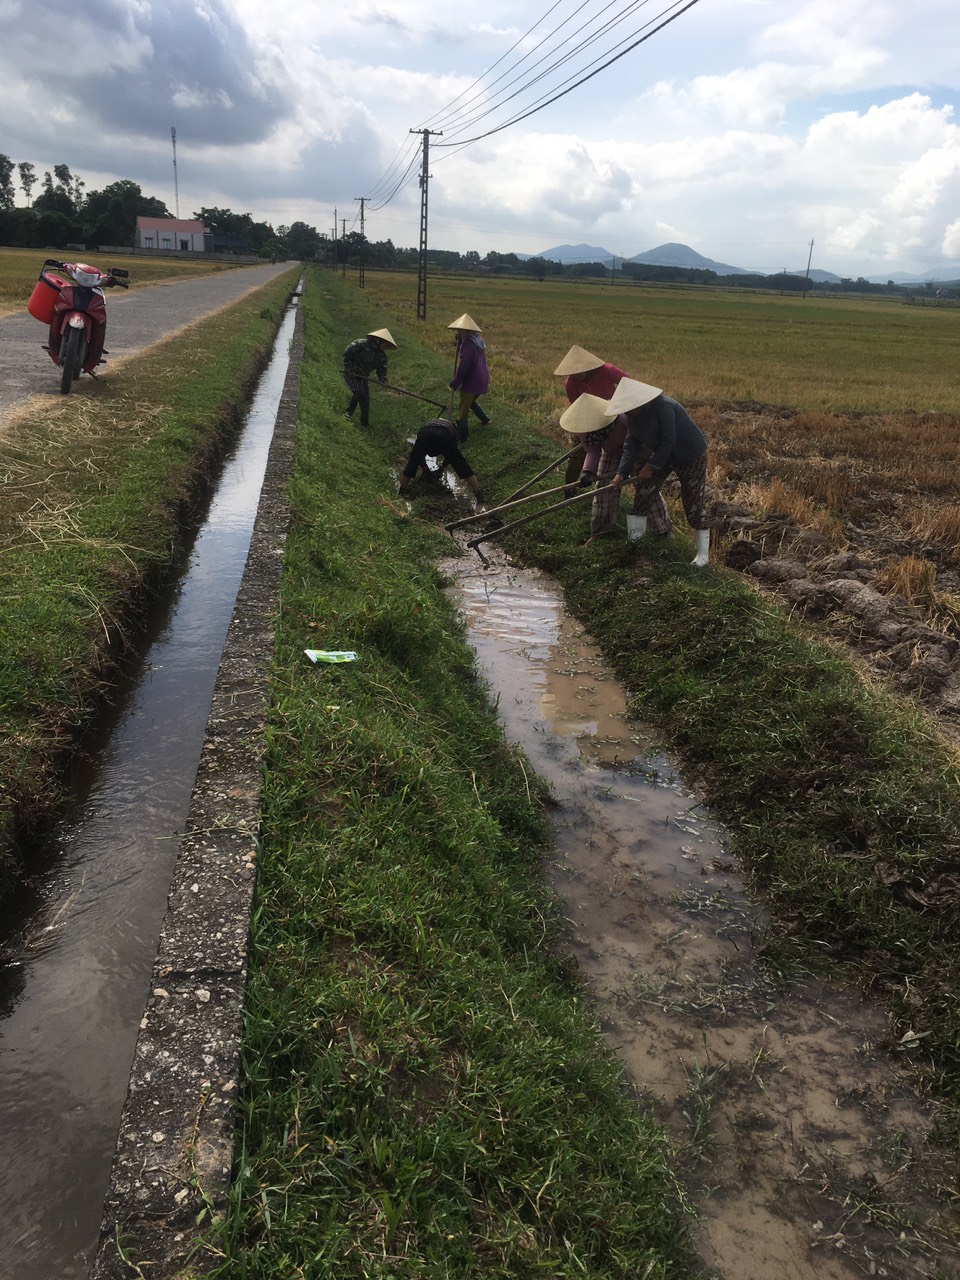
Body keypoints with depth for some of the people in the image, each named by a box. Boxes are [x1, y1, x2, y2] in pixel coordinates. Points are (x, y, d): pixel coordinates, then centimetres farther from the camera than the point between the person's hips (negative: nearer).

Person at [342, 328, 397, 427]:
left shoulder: (382, 356, -1)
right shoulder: (361, 344, -21)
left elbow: (382, 369, 2)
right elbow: (347, 354, -19)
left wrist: (383, 380, -19)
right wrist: (349, 369, -19)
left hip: (363, 376, 6)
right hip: (351, 373, -6)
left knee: (365, 398, 1)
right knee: (358, 391, -25)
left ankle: (365, 422, 12)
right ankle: (349, 411, -3)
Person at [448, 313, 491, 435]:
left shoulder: (468, 344, -22)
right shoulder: (478, 341, 6)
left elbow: (463, 367, -23)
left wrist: (455, 383, -11)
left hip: (472, 382, -9)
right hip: (483, 379, 9)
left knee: (463, 410, 0)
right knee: (471, 400, 32)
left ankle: (462, 435, 4)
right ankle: (485, 419, 42)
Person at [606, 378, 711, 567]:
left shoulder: (663, 406, -32)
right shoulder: (633, 415, -9)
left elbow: (668, 442, -30)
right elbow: (631, 444, -7)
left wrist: (651, 466, -26)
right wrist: (622, 472, -15)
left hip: (690, 454, -8)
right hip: (662, 455, 8)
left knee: (694, 502, -5)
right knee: (643, 494, 4)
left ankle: (703, 553, 7)